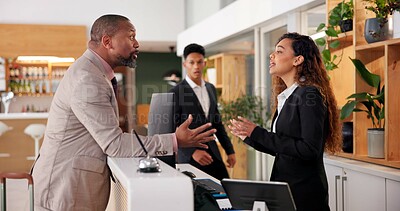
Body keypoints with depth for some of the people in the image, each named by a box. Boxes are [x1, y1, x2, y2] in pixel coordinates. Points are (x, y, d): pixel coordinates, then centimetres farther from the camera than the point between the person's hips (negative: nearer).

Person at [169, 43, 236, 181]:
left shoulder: (211, 89, 11)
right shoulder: (176, 92, -8)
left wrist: (230, 150, 13)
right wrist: (193, 151, -21)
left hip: (213, 154, 6)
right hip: (190, 157, -5)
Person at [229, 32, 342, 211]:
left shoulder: (310, 94, -15)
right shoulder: (286, 96, 9)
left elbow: (310, 149, -23)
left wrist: (259, 134, -21)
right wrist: (249, 136, 8)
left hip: (304, 192, -8)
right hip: (284, 188, 8)